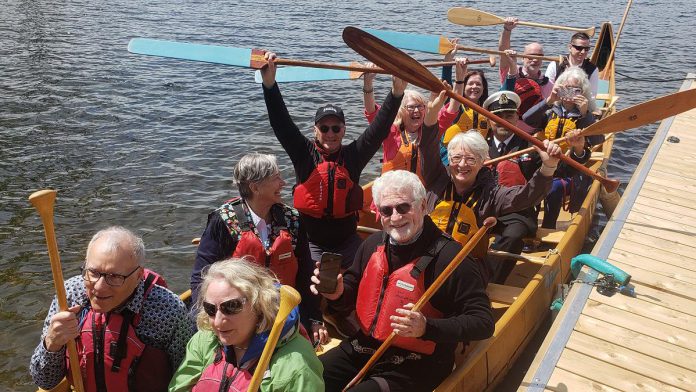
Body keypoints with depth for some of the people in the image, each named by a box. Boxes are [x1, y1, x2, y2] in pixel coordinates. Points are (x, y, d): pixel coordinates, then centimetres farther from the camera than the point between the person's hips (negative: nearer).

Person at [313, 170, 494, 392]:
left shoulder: (448, 257, -19)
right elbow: (354, 289, 17)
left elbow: (483, 323, -18)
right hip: (362, 349, 6)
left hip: (415, 366, -5)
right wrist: (337, 292, -7)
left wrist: (427, 328, -30)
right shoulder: (373, 244, 2)